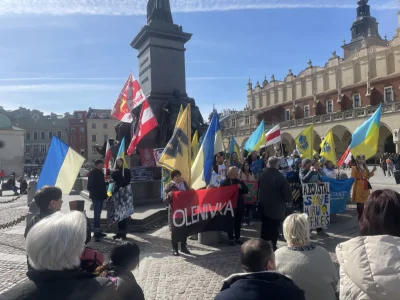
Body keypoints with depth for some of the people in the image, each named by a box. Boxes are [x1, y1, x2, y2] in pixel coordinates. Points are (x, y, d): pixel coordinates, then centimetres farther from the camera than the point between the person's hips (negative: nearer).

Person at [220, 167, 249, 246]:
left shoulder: (240, 181, 11)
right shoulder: (225, 182, -2)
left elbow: (246, 190, 5)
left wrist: (241, 187, -11)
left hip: (239, 205, 4)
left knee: (238, 223, 10)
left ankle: (237, 238, 21)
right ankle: (231, 239, 8)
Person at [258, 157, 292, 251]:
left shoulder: (262, 174, -3)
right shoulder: (279, 176, -21)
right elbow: (287, 190, -17)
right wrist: (288, 200, 1)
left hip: (264, 204, 5)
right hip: (276, 206, -5)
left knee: (265, 226, 16)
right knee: (274, 227, 6)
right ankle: (273, 246, 11)